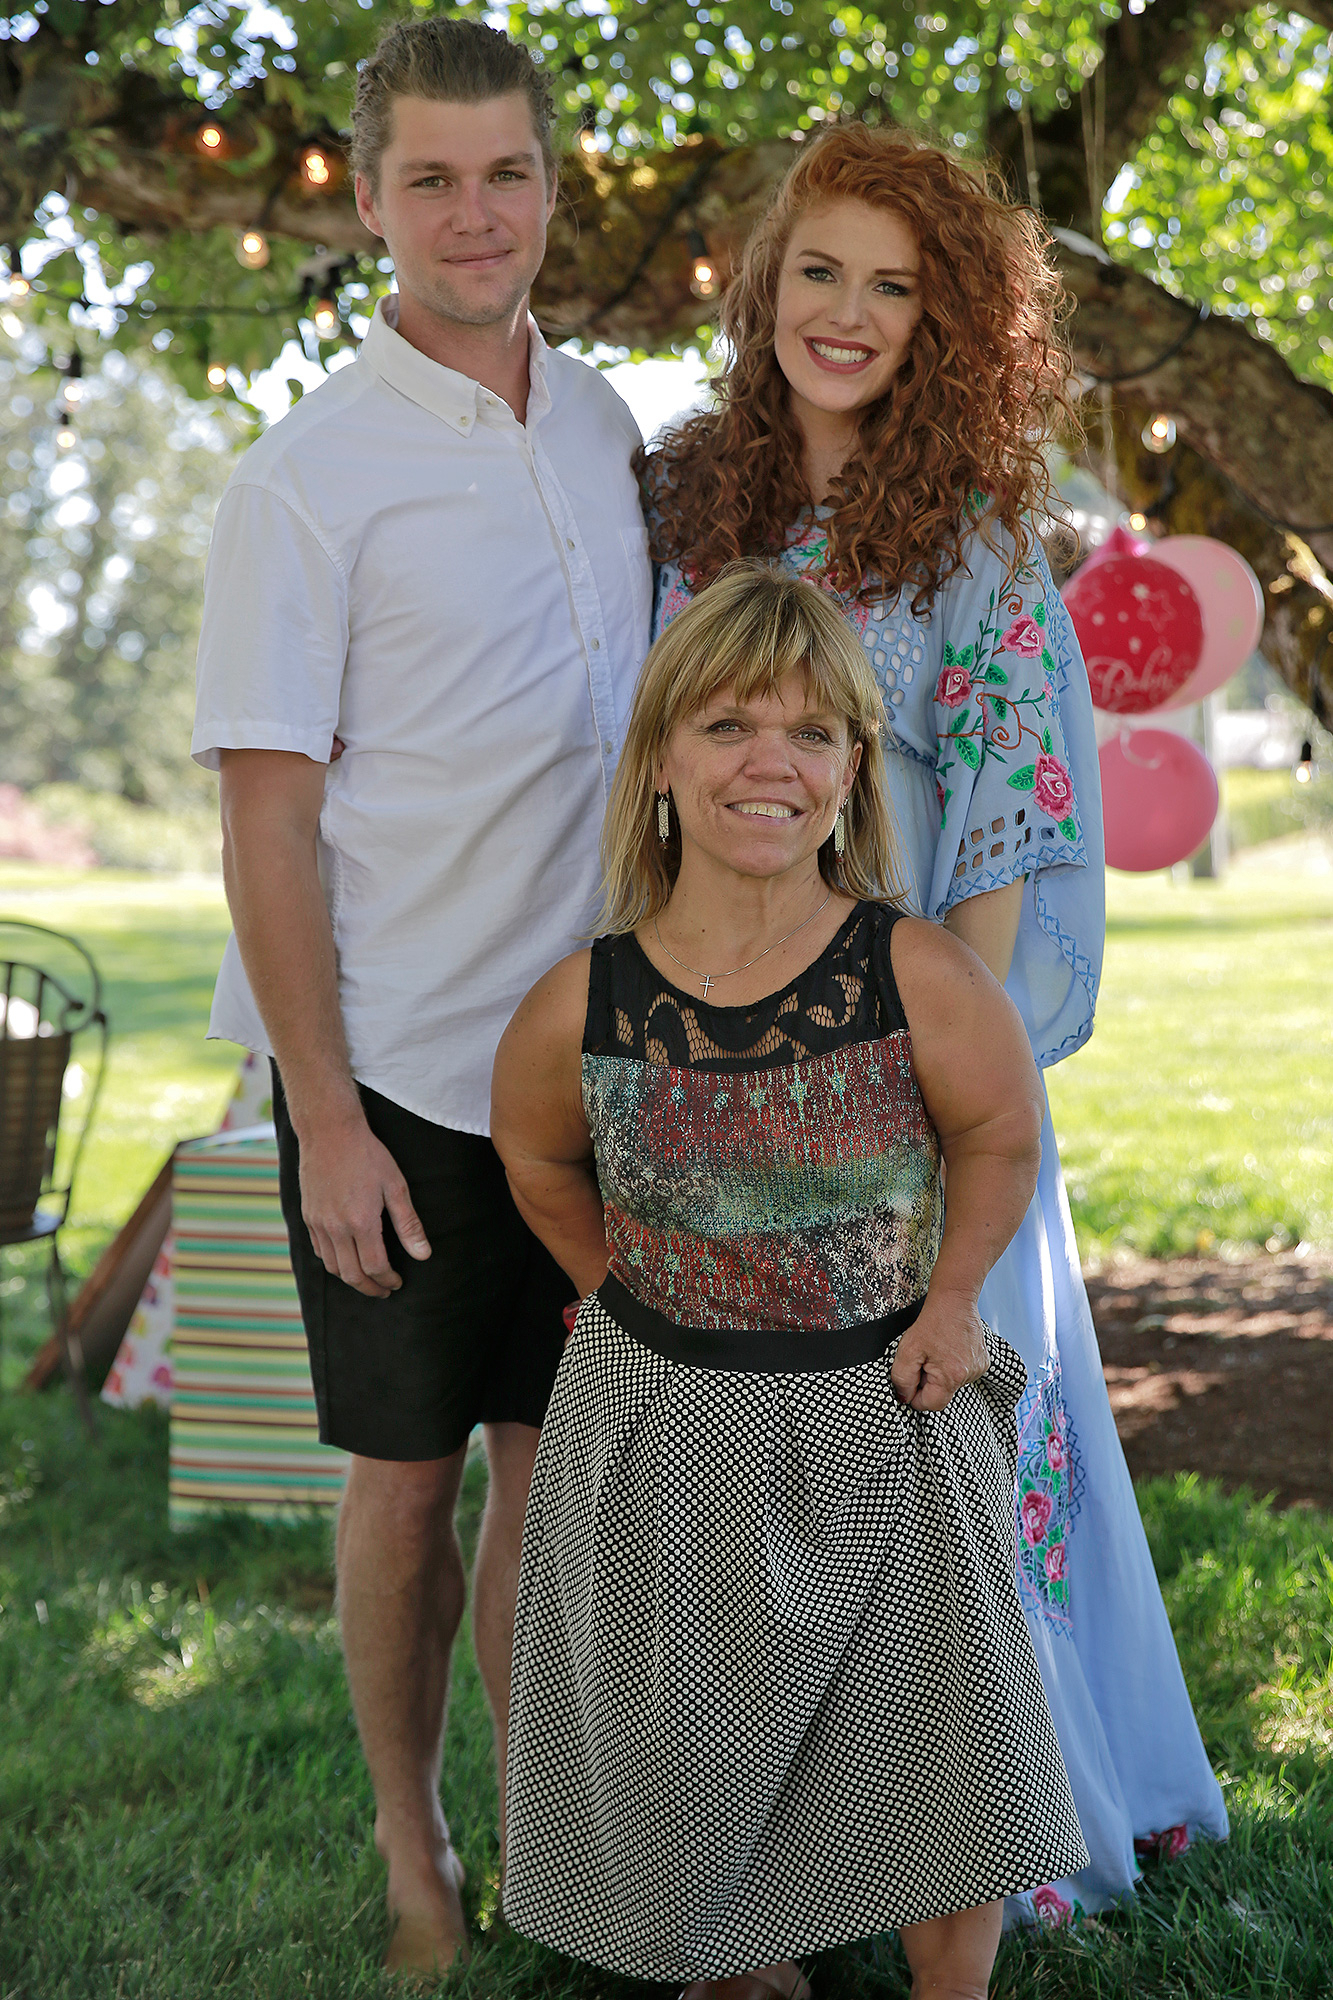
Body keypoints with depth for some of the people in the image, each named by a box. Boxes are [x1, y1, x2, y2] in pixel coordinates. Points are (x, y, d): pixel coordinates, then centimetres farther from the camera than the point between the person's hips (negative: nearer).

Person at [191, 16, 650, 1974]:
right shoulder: (304, 479, -10)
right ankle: (410, 1835, 27)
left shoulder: (601, 419, 7)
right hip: (399, 1065, -4)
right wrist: (325, 1116, -14)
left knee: (551, 1455, 12)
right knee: (410, 1471, 8)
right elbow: (269, 821, -11)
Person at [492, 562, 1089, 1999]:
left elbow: (1001, 1134, 1)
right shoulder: (581, 1006, -12)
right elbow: (537, 1156, 9)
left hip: (881, 1422, -1)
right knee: (684, 1748, 15)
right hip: (660, 1427, 1)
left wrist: (949, 1300, -4)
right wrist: (630, 1292, 6)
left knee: (942, 1752, 9)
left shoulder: (918, 977, -17)